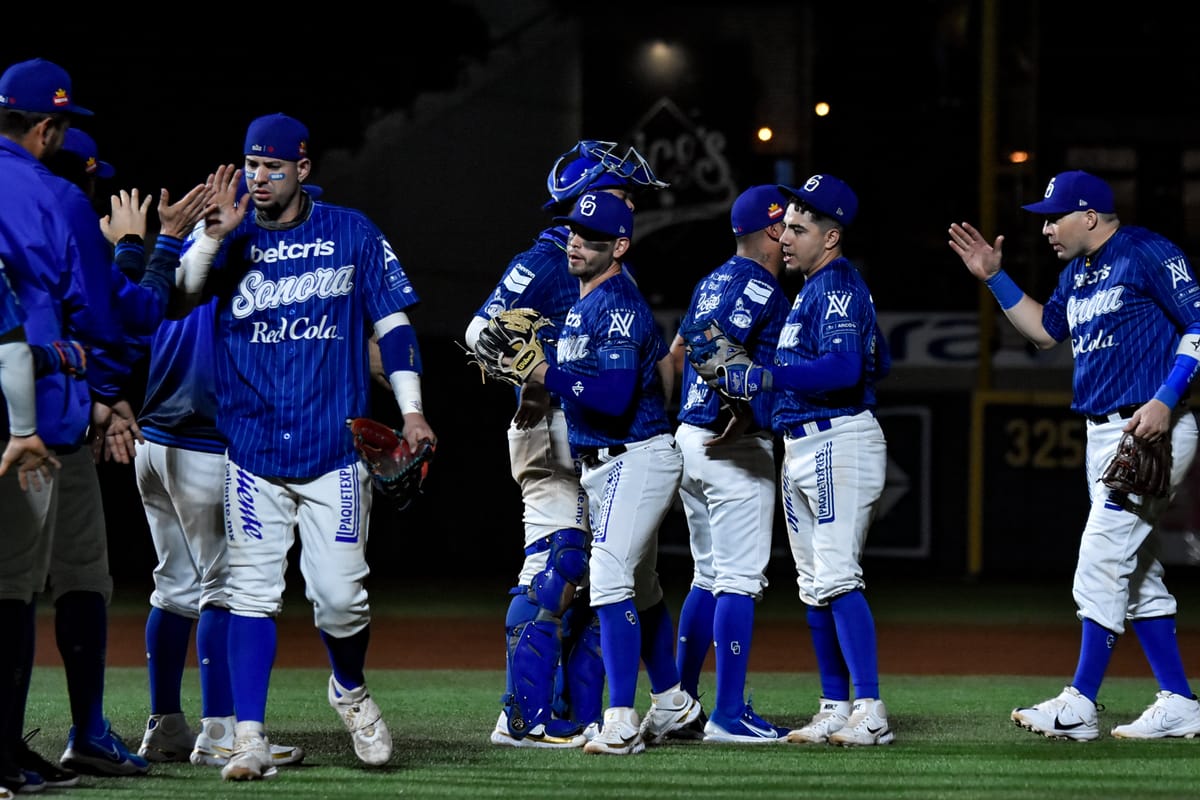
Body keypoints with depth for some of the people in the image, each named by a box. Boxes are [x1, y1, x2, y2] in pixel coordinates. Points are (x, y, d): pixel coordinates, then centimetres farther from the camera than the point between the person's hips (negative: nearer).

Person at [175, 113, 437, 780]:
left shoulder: (352, 233, 5)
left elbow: (392, 322, 8)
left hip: (335, 449, 0)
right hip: (253, 448, 0)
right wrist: (215, 236, -21)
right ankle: (250, 738, -3)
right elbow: (174, 300, -9)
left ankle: (351, 693, 24)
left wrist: (411, 411, 0)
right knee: (253, 593, -4)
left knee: (341, 596, -5)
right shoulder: (231, 237, 5)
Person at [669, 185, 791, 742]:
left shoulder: (712, 282, 16)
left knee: (709, 578, 17)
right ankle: (729, 714, -10)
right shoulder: (761, 285, -11)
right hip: (736, 446, -9)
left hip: (688, 440, 9)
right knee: (740, 581, -8)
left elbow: (678, 352, 21)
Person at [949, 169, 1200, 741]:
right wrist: (994, 278, 20)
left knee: (1102, 560, -11)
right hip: (1104, 434, 10)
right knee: (1136, 574, 9)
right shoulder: (1077, 272, 16)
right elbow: (1045, 329, 30)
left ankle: (1079, 705, -10)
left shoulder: (1149, 255, -11)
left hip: (1153, 430, -10)